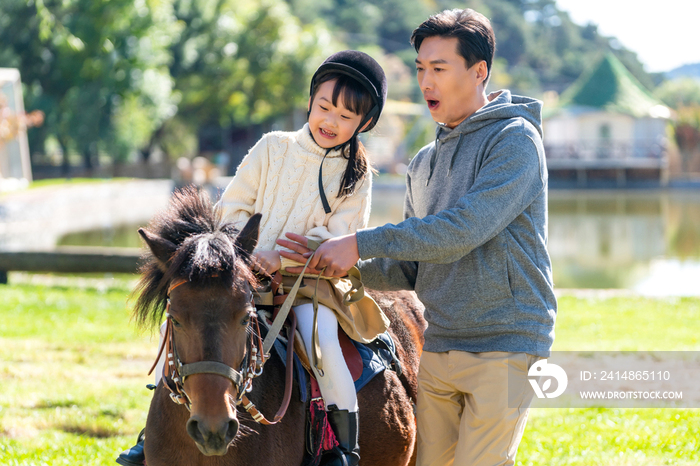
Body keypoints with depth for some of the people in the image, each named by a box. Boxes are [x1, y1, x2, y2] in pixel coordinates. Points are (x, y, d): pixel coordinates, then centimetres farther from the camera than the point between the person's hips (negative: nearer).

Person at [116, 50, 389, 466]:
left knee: (321, 341, -32)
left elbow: (337, 238, -9)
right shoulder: (273, 148, 7)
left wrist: (282, 256, -21)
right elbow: (233, 208, 8)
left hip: (310, 280, -3)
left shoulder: (356, 175, 1)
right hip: (247, 273, 3)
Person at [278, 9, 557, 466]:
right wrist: (343, 266, 0)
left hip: (505, 347, -7)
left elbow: (463, 229, -21)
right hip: (438, 351, 7)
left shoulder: (514, 138, -8)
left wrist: (361, 243, -18)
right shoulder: (424, 163, 17)